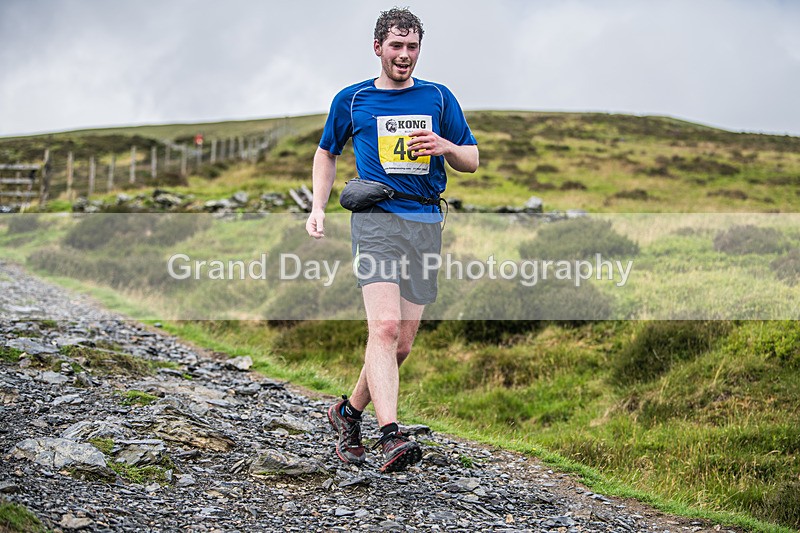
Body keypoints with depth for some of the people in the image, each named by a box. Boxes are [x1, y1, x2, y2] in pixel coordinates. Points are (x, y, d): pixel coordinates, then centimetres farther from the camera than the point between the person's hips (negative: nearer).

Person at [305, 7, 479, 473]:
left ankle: (349, 412, 26)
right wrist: (319, 207, 10)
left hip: (427, 224, 3)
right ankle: (391, 437, -30)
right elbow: (327, 153, 24)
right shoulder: (352, 100, 10)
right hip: (376, 219, -3)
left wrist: (444, 146, -8)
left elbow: (473, 161, 14)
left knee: (402, 345, 4)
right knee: (384, 328, -21)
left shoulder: (439, 98, 13)